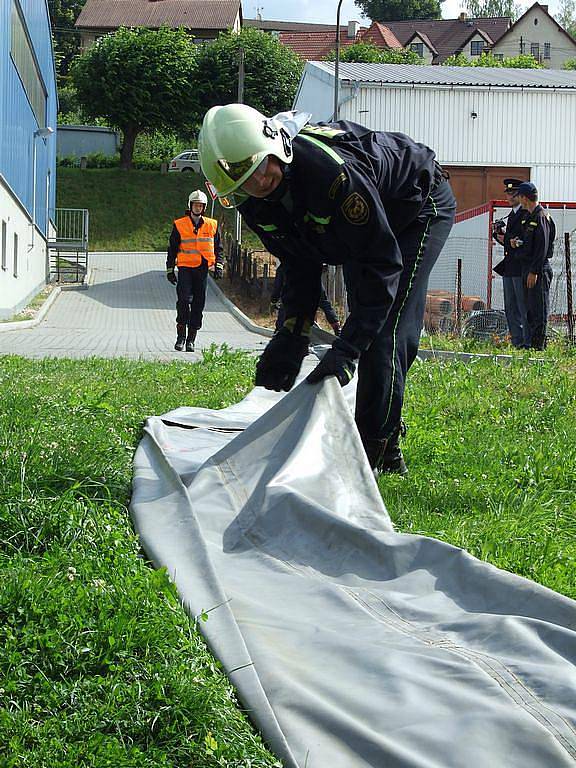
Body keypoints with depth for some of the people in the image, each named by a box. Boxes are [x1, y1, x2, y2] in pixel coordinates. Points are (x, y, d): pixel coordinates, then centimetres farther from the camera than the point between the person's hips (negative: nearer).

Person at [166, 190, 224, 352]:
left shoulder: (212, 225, 10)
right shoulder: (179, 225, 5)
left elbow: (218, 248, 16)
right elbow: (172, 249, 10)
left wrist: (219, 266, 4)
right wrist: (170, 269, 7)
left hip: (202, 269, 2)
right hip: (185, 267, -2)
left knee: (198, 304, 2)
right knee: (184, 300, -16)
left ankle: (191, 339, 7)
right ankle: (181, 337, -9)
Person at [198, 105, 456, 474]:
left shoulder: (331, 170, -43)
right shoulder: (254, 202, -18)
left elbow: (382, 265, -39)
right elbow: (301, 267, -5)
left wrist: (346, 349, -41)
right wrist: (290, 338, -16)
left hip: (420, 210, -8)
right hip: (362, 225, 8)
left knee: (385, 335, -18)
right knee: (365, 327, 11)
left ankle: (378, 451, -11)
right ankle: (386, 450, 21)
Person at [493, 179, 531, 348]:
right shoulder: (512, 215, 19)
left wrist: (507, 239, -17)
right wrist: (500, 235, 3)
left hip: (521, 267, -10)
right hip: (508, 267, 10)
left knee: (524, 307, -7)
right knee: (510, 308, 11)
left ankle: (527, 342, -4)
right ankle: (516, 342, 16)